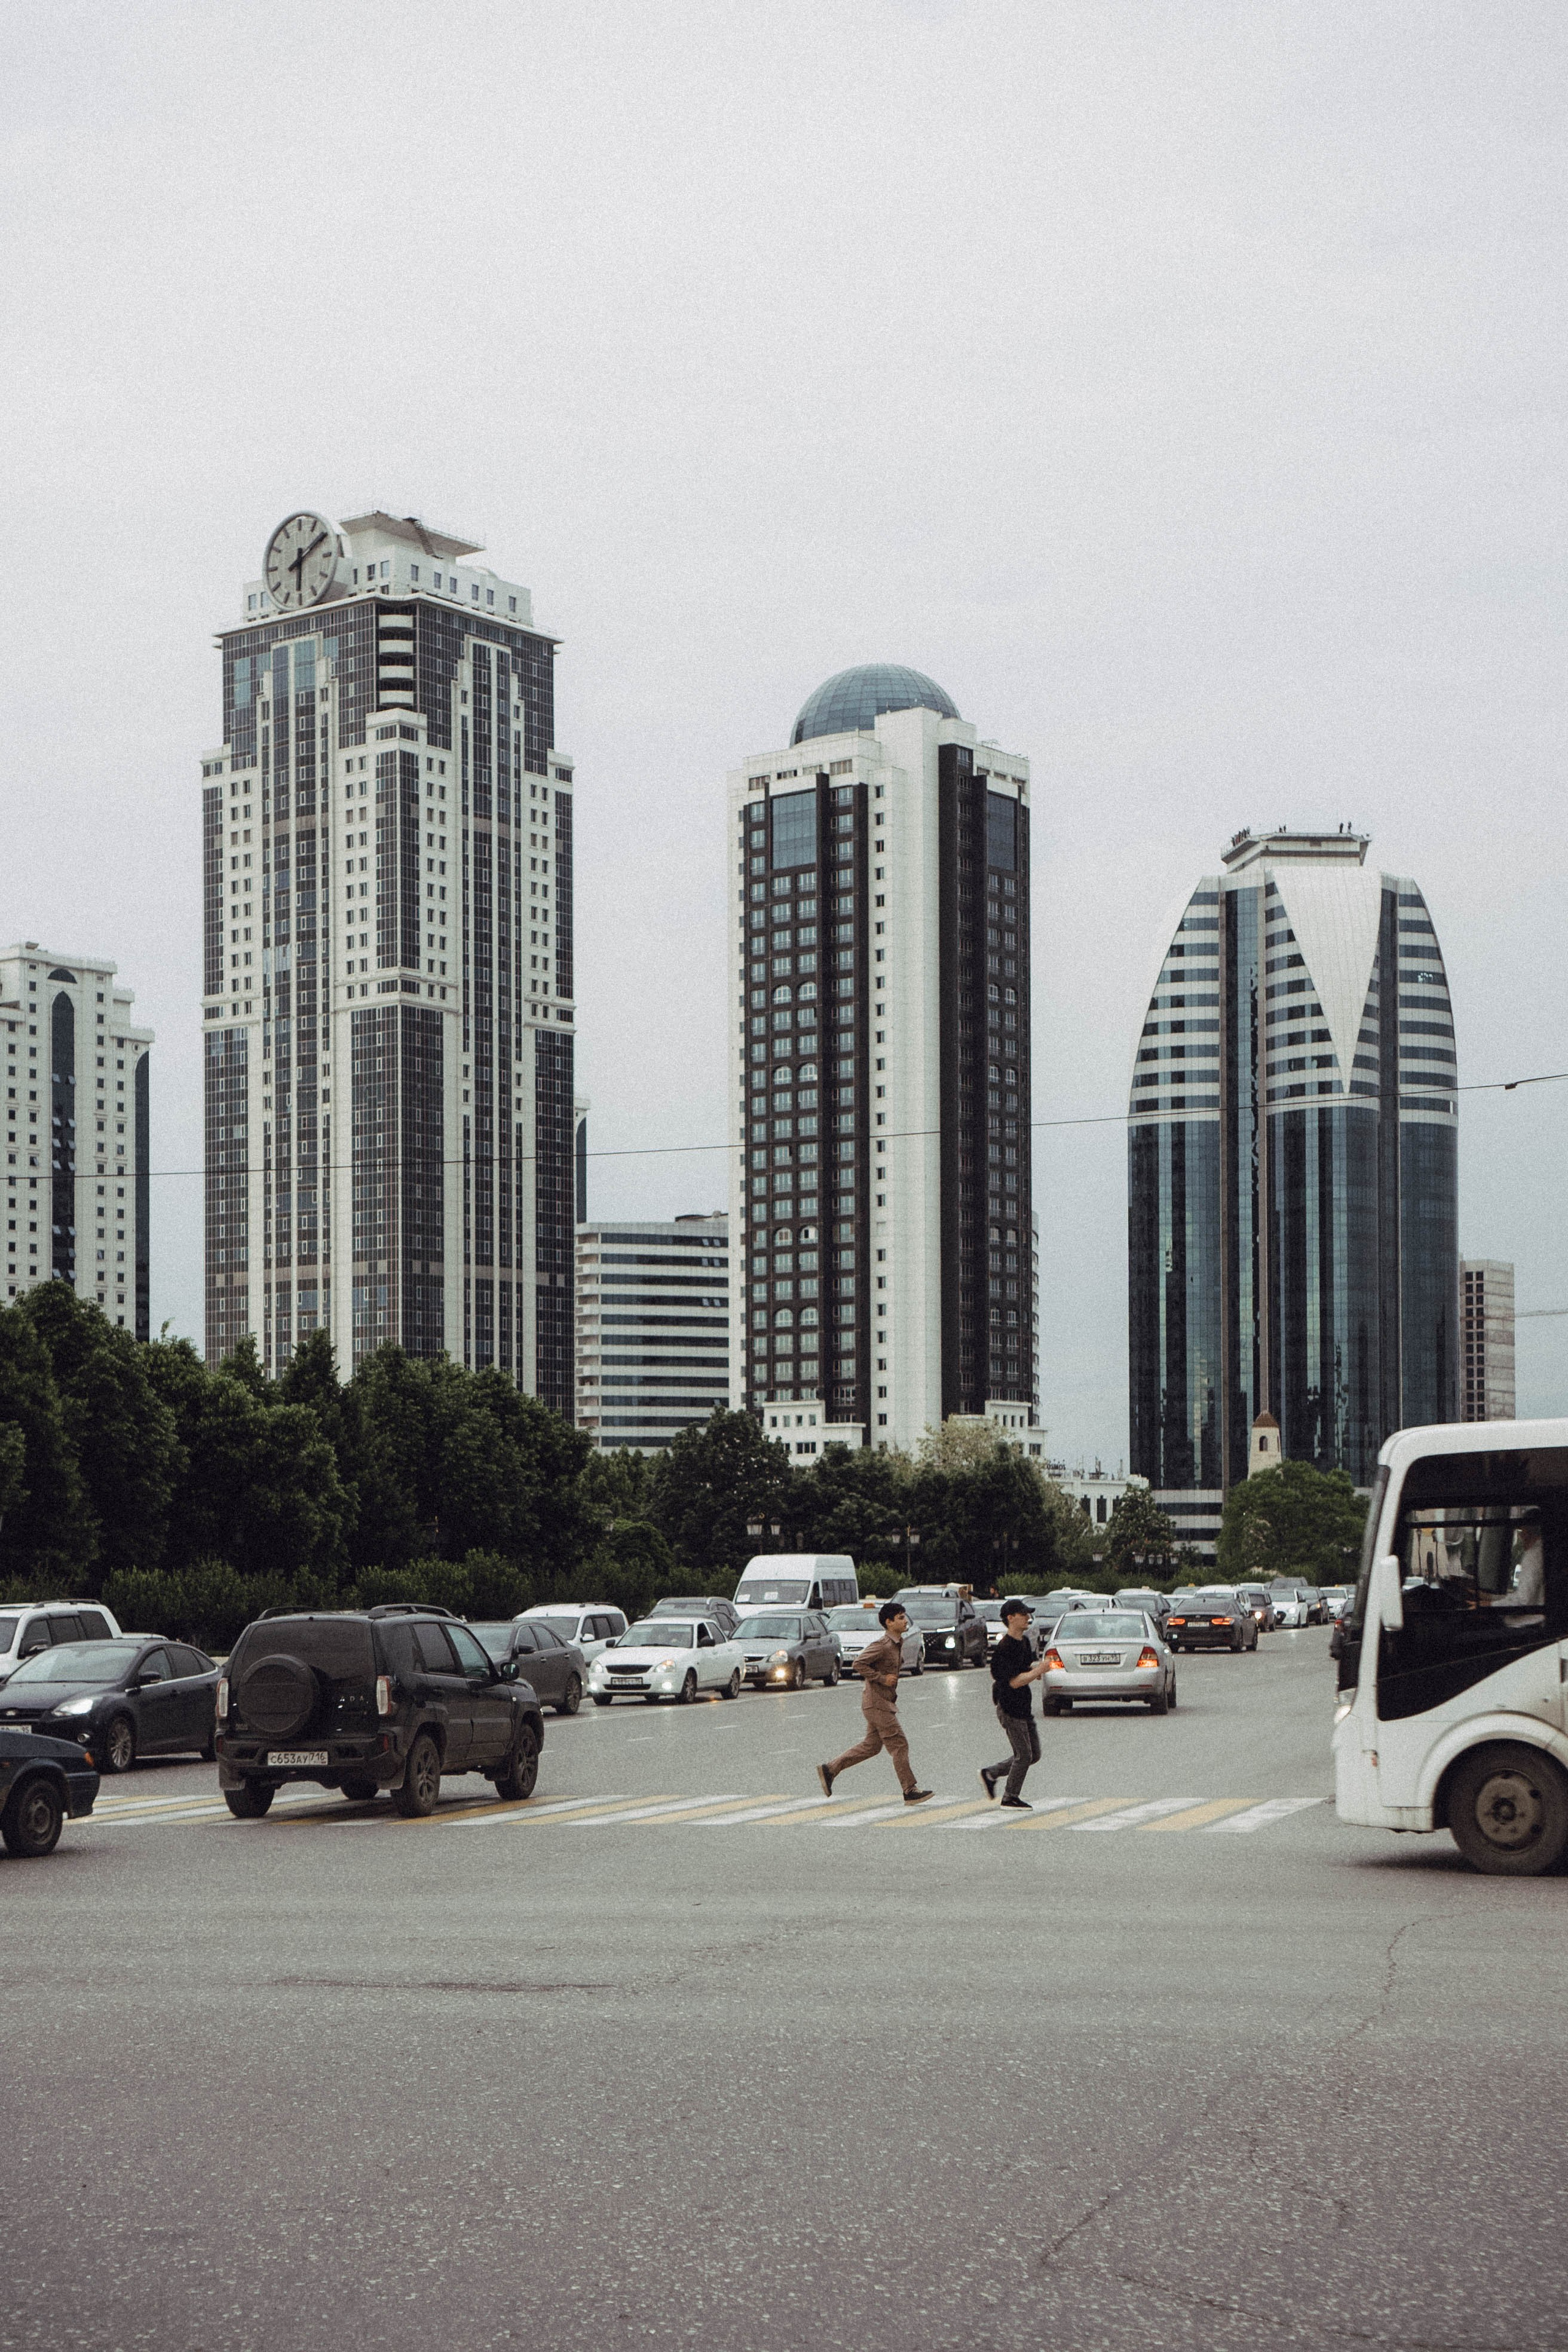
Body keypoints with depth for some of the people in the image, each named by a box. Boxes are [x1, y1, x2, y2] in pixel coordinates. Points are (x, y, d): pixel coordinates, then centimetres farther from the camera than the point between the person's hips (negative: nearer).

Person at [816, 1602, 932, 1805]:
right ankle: (910, 1792, -3)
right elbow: (859, 1664, -21)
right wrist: (882, 1679, -21)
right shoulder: (882, 1645, -18)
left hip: (884, 1702, 10)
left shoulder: (898, 1644, 12)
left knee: (871, 1746, 13)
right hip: (877, 1703, -10)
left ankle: (830, 1770, 19)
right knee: (899, 1745, -7)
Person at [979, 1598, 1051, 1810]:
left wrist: (1036, 1670, 1)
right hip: (1010, 1708, -9)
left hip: (1024, 1705, 9)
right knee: (1024, 1755, -4)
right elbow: (1015, 1681, -24)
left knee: (1034, 1755, 12)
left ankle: (991, 1773, 23)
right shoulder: (1004, 1648, -20)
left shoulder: (1024, 1641, 10)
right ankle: (1011, 1797, 11)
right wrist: (1038, 1671, -16)